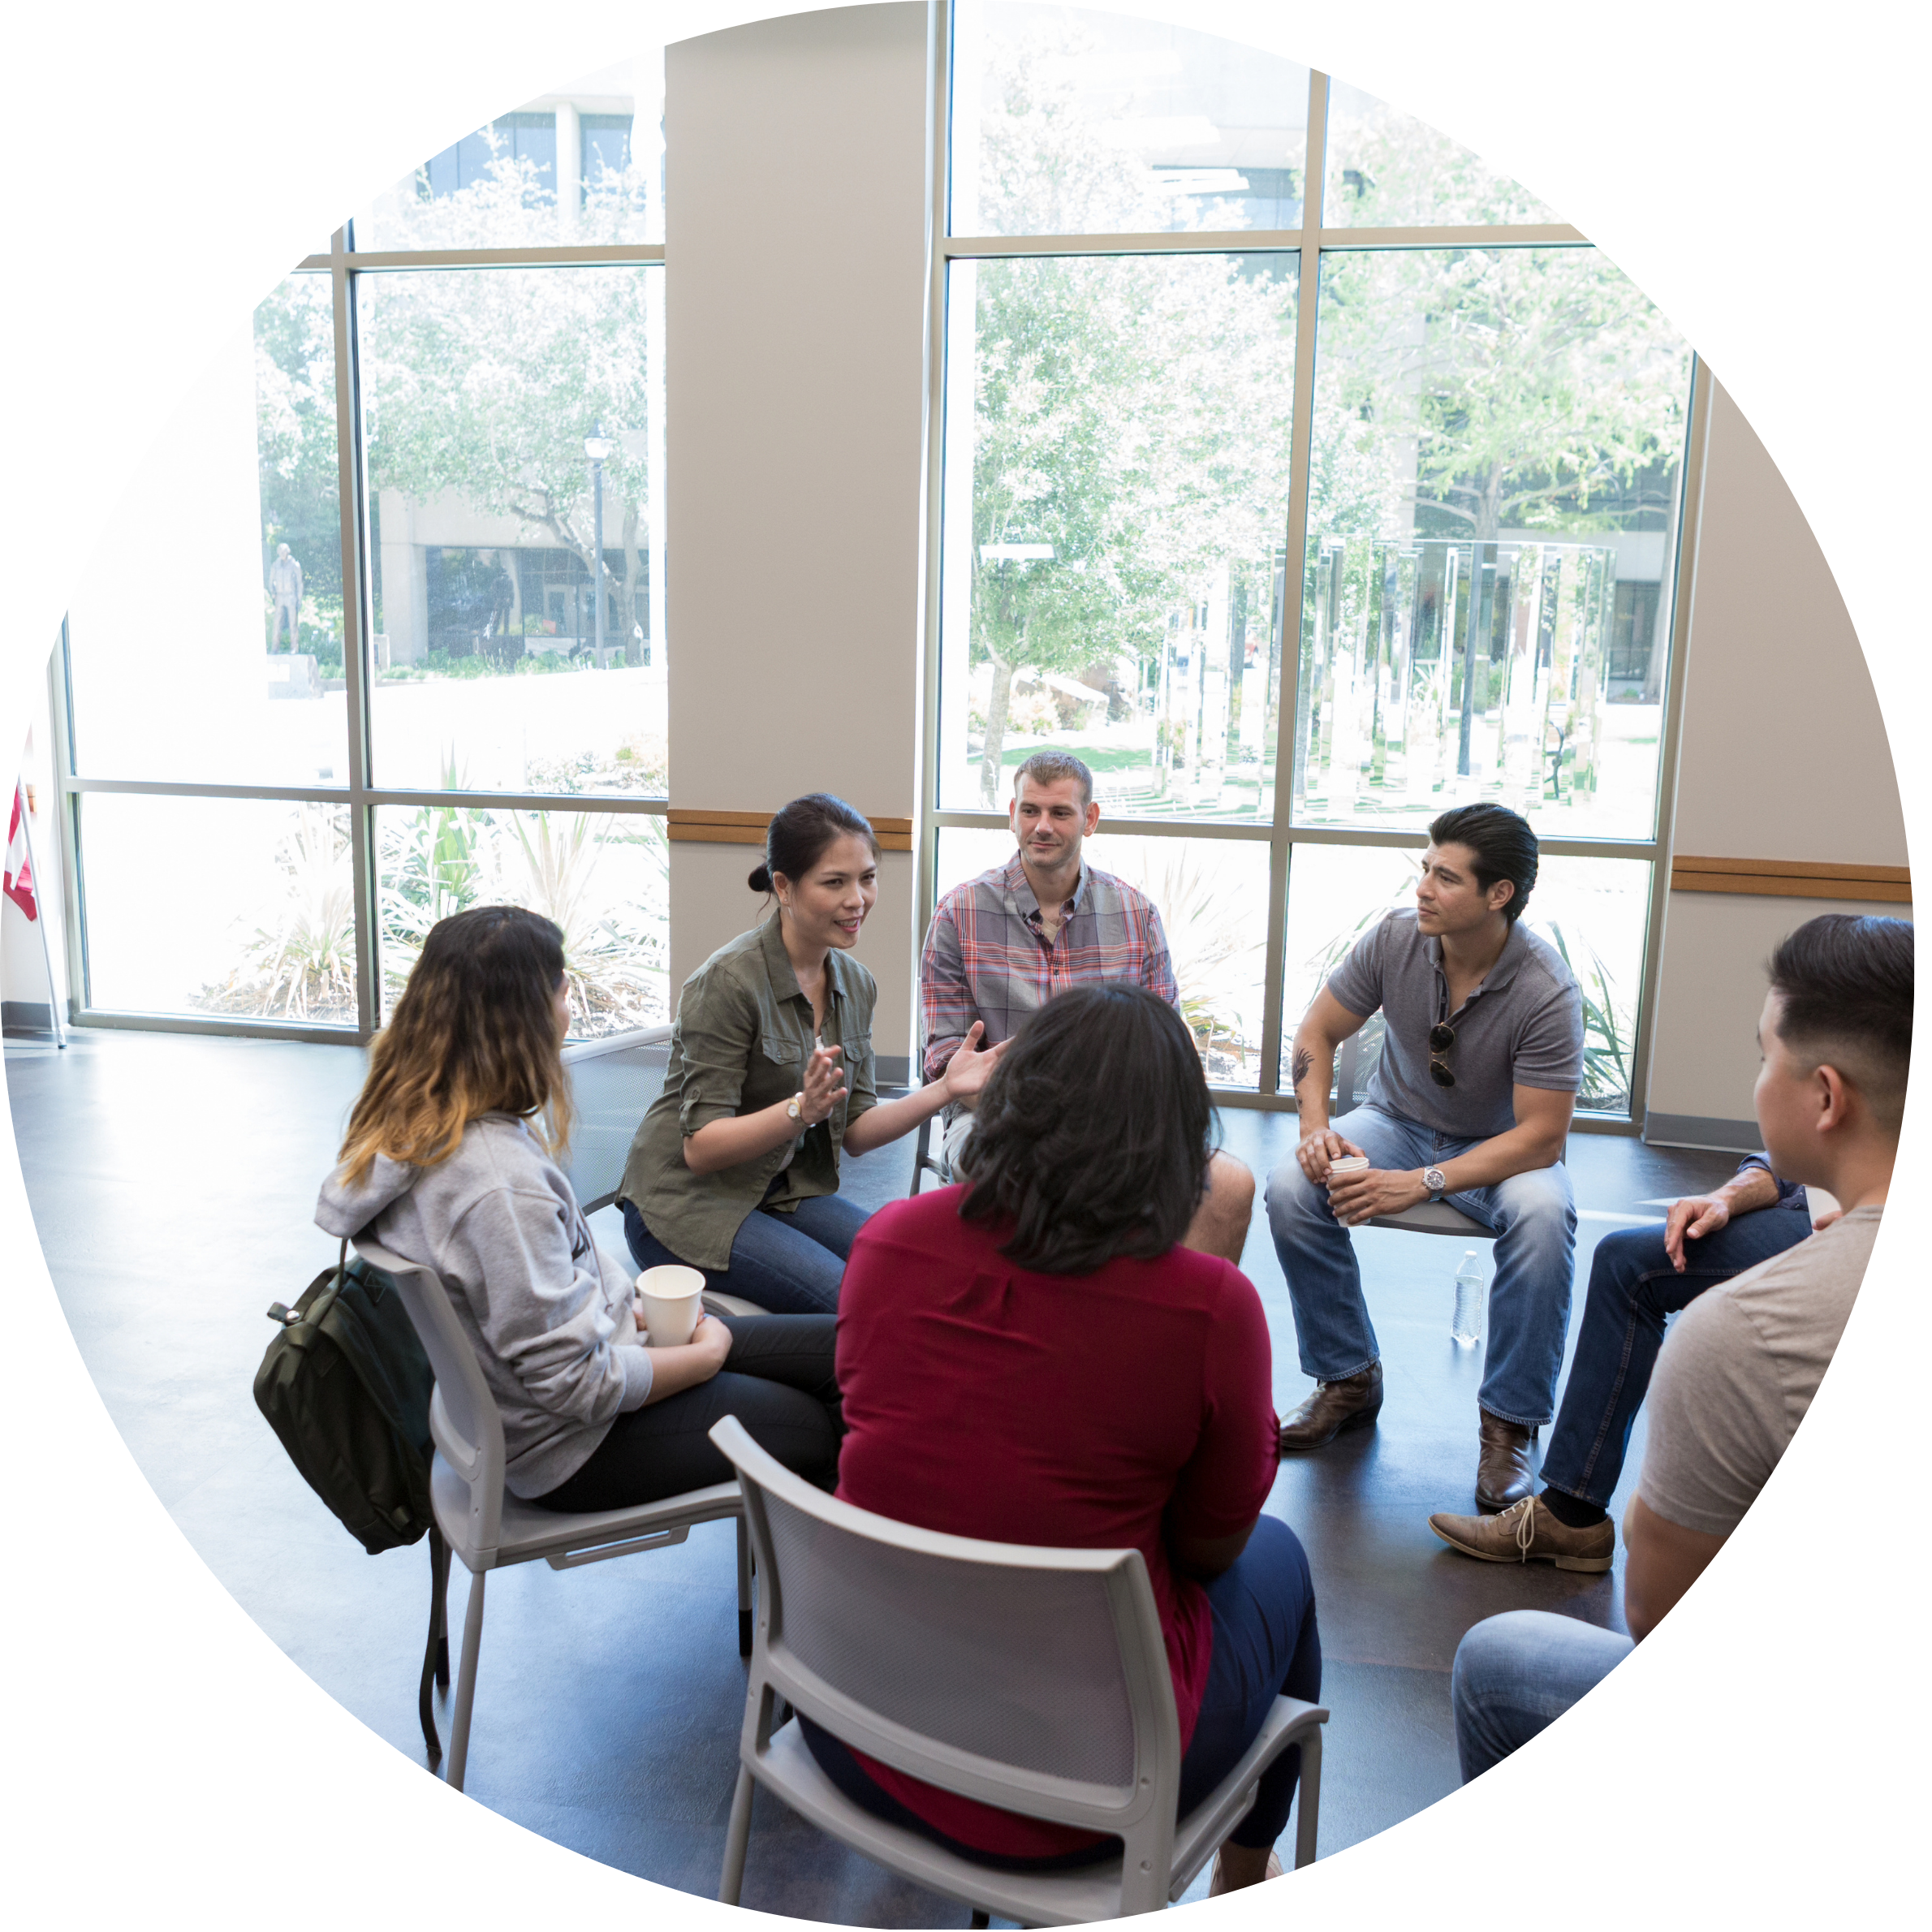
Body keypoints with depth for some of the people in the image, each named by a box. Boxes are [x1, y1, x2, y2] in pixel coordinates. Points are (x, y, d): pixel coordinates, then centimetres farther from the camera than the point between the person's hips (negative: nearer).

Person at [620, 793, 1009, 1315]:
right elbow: (700, 1147, -20)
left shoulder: (855, 984, 3)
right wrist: (802, 1110, -34)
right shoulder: (731, 980, -19)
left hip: (787, 1191, 7)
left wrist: (945, 1089, -7)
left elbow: (854, 1132, 7)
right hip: (689, 1205, -7)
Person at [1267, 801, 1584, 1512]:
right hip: (1398, 1119, 3)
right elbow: (1316, 1034, -3)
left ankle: (1508, 1423, -16)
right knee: (1290, 1189, -24)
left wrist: (1421, 1183, -34)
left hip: (1504, 1147, -3)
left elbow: (1540, 1138, -25)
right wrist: (1316, 1128, -20)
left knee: (1543, 1216, -36)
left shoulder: (1546, 992, -25)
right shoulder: (1394, 940, -16)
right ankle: (1349, 1379, -4)